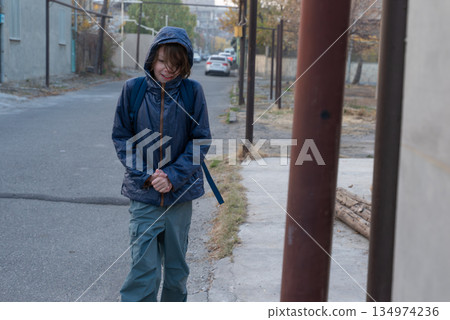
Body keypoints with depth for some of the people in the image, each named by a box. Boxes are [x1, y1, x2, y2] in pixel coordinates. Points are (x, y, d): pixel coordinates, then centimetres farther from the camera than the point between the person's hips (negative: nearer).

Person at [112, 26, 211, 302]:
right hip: (144, 195, -1)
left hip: (180, 194, 1)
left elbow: (201, 140, -2)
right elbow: (121, 137, 1)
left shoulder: (193, 91, -4)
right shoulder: (133, 89, -3)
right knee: (144, 269, -4)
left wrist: (172, 176, -13)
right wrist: (145, 174, -11)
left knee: (177, 269, 14)